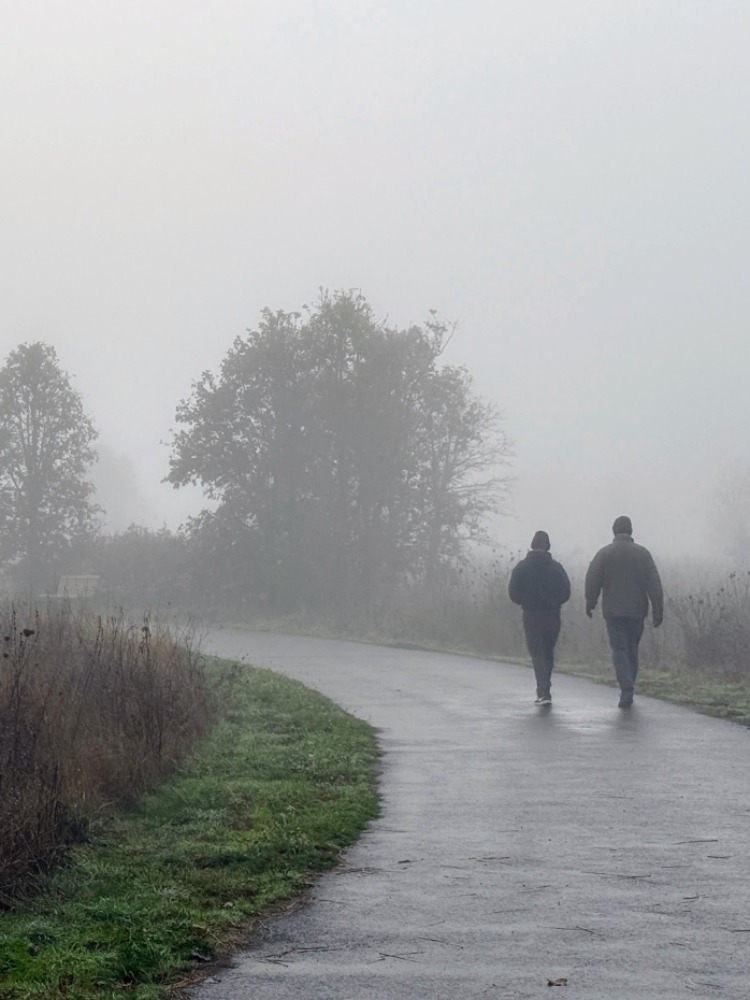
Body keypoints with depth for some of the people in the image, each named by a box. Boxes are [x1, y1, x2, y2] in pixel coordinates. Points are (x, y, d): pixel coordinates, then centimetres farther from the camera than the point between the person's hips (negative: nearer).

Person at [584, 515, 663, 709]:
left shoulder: (604, 553, -2)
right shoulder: (643, 553, 3)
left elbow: (592, 581, -6)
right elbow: (654, 584, -2)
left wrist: (590, 603, 8)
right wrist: (658, 611, -1)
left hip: (613, 611, -2)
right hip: (636, 611, 2)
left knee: (619, 649, -2)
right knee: (632, 649, 14)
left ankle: (626, 689, -18)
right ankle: (629, 689, 18)